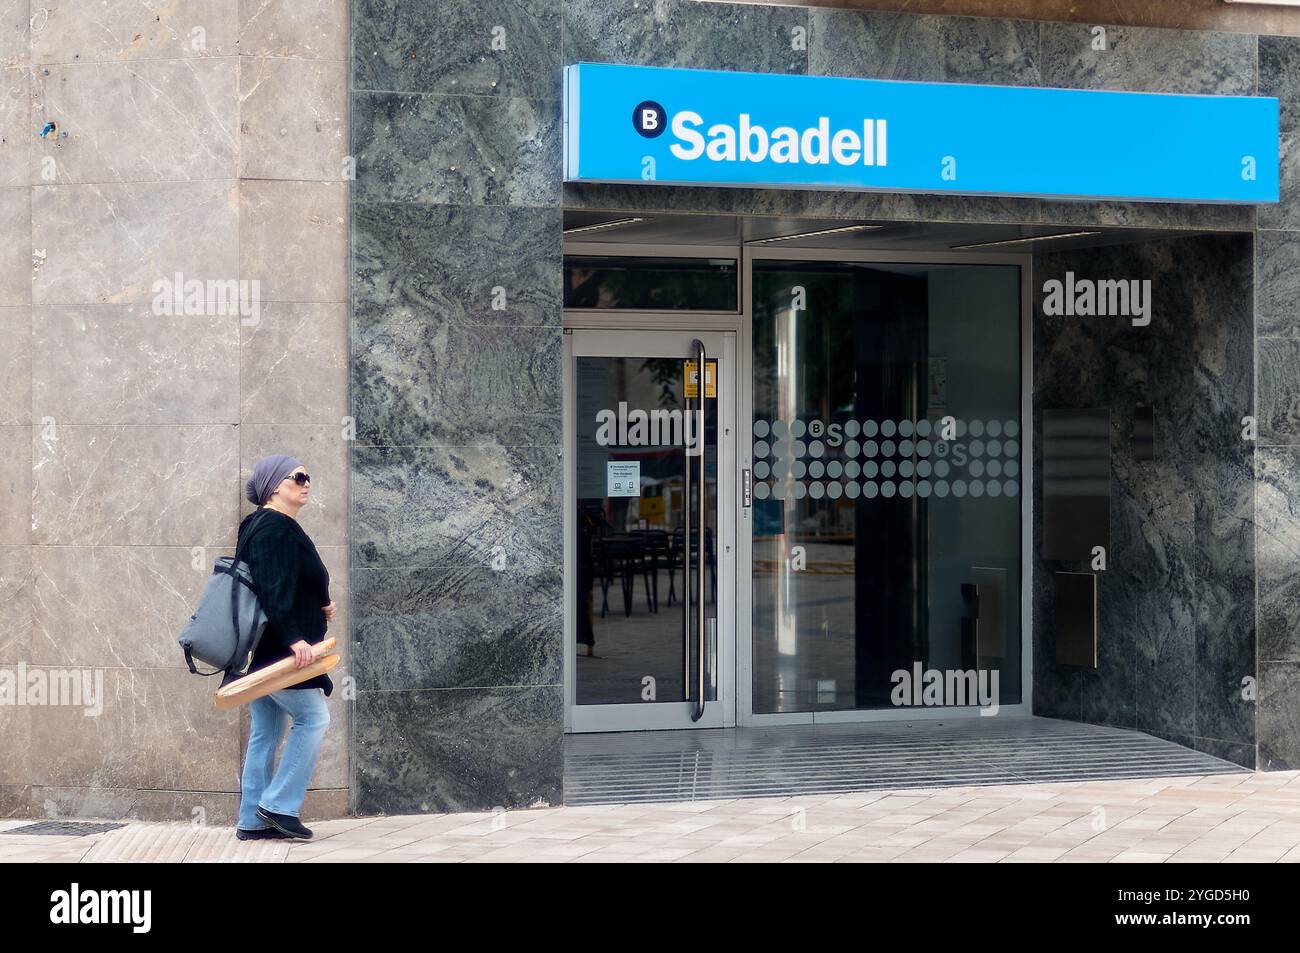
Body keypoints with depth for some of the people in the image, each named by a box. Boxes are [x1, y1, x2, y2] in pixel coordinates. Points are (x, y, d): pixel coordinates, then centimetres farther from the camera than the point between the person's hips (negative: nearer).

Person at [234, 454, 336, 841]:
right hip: (277, 648, -10)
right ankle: (279, 805, -5)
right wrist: (293, 638, -29)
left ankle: (253, 821, 11)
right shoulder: (273, 527, -14)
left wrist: (320, 606, 10)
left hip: (264, 649, 10)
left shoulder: (282, 528, 18)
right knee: (313, 717, -7)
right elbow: (272, 589, -24)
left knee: (266, 733, 10)